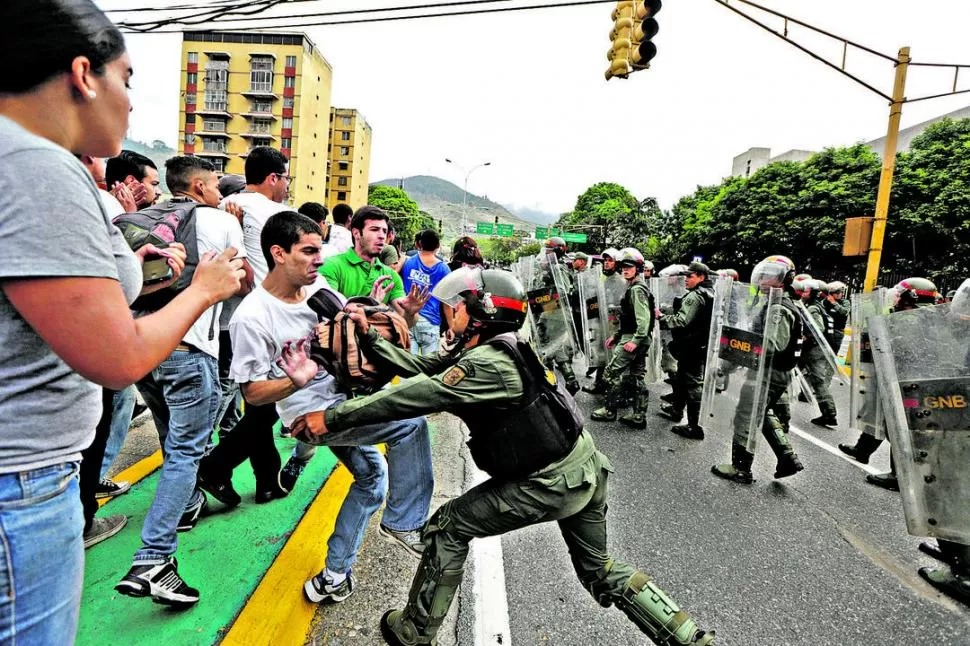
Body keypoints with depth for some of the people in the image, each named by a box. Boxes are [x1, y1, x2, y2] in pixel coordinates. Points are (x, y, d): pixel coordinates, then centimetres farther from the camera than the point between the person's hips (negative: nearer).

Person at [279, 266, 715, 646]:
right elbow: (421, 369, 8)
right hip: (584, 467, 10)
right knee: (599, 571, 24)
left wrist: (332, 418, -18)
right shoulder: (481, 349, 5)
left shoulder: (488, 363, -24)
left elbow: (414, 396, -25)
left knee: (446, 529, 5)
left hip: (549, 483, -9)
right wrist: (370, 337, 8)